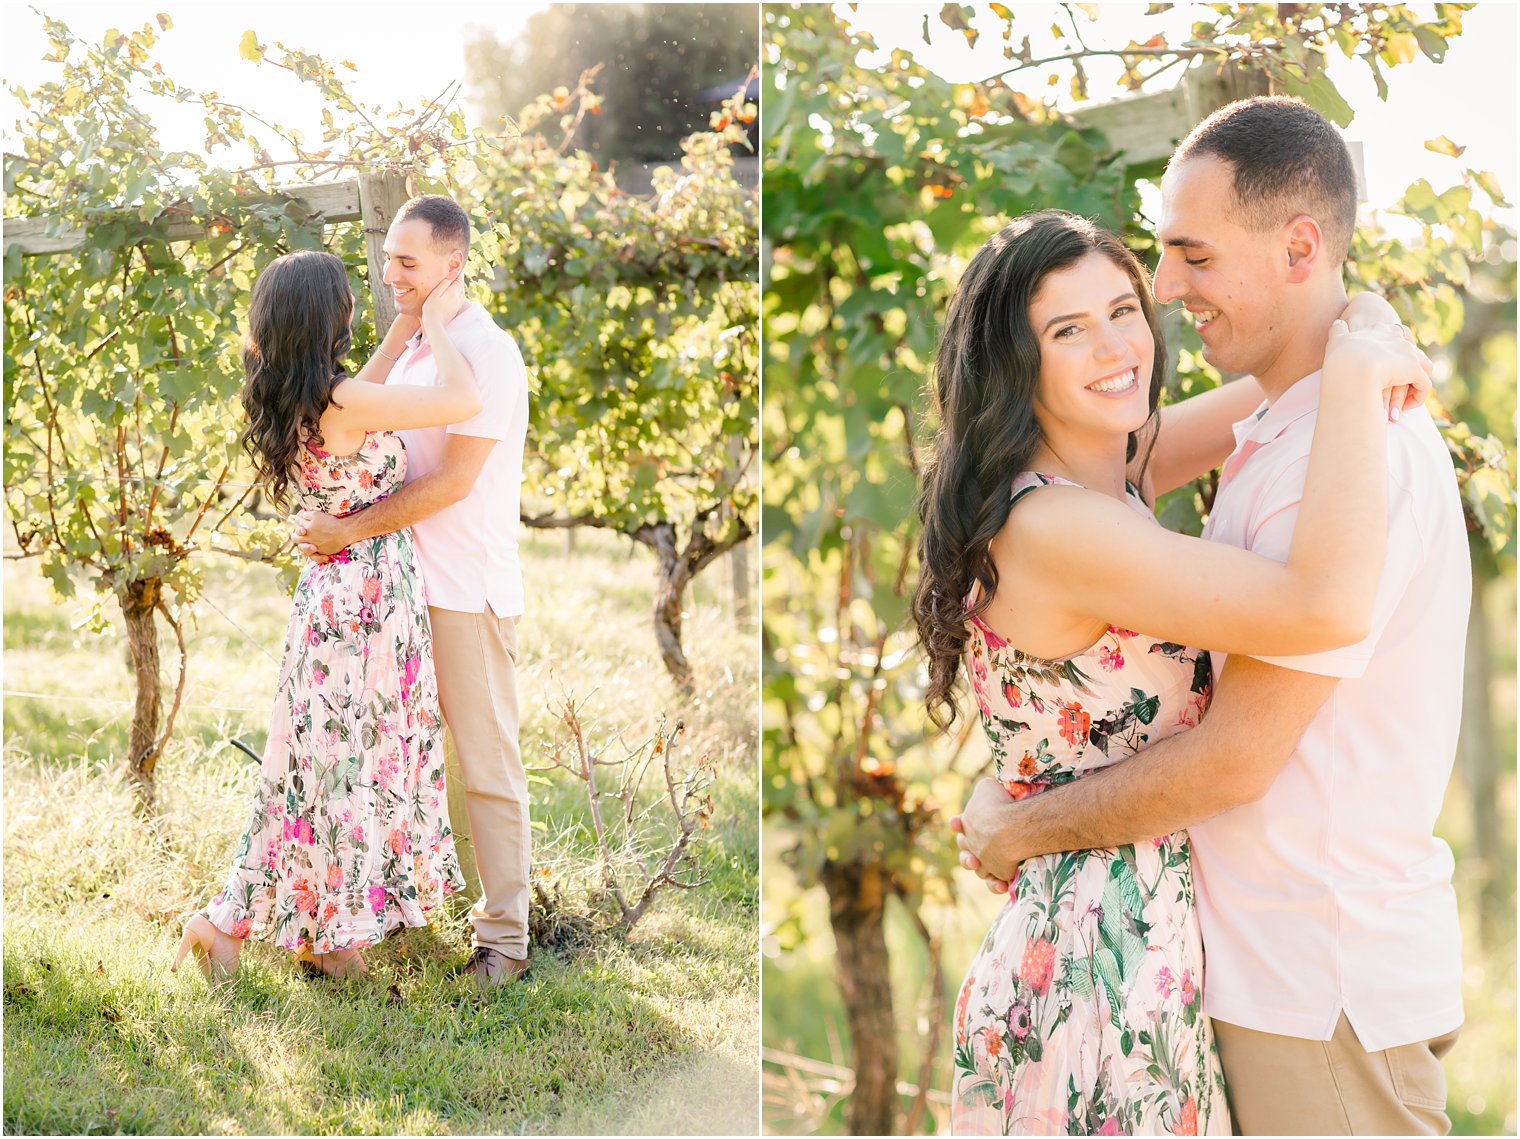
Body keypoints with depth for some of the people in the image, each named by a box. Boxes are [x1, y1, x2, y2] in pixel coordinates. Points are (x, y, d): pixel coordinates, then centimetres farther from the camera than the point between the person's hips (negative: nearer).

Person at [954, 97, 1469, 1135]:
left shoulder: (1352, 455, -22)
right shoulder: (1287, 435, 11)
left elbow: (1234, 763, -22)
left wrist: (1018, 830, -9)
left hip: (1330, 979, -9)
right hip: (1285, 962, 9)